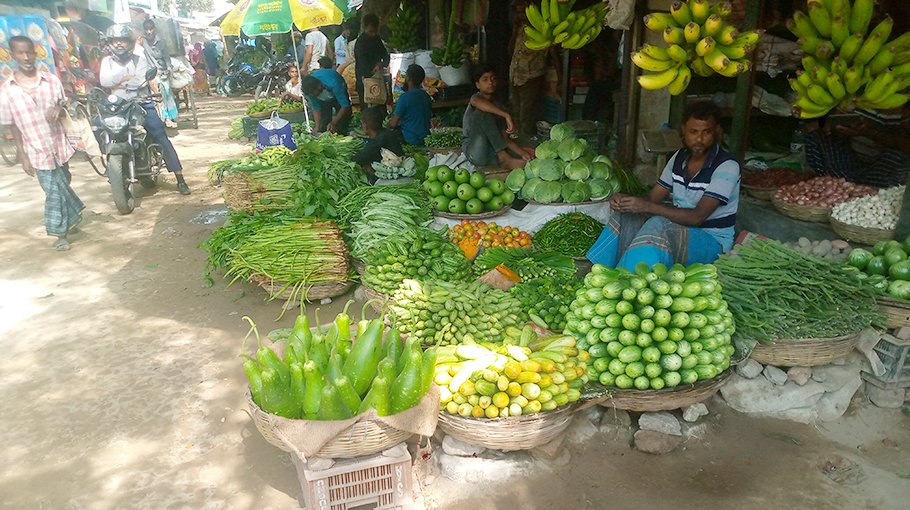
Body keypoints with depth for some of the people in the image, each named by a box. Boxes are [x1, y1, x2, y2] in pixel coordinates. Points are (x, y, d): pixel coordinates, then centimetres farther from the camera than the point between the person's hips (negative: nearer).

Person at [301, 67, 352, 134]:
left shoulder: (332, 84, -43)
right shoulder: (309, 88, -30)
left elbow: (345, 106, -41)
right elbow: (316, 107, -18)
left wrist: (334, 123, -49)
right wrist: (317, 126, -29)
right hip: (323, 100, 3)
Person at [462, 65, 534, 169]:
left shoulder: (499, 108, 13)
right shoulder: (476, 97, -4)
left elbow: (504, 138, 4)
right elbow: (477, 102, -33)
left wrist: (521, 151, -15)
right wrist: (507, 115, -37)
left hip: (492, 151, 4)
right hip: (474, 151, -4)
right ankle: (504, 159, -32)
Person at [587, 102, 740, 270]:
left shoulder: (727, 166, -17)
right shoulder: (680, 157, 6)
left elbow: (697, 217, -25)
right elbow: (653, 197, 5)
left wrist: (648, 206, -34)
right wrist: (625, 200, -18)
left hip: (713, 240, -7)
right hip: (681, 227, 7)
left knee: (659, 226, -34)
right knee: (625, 218, -14)